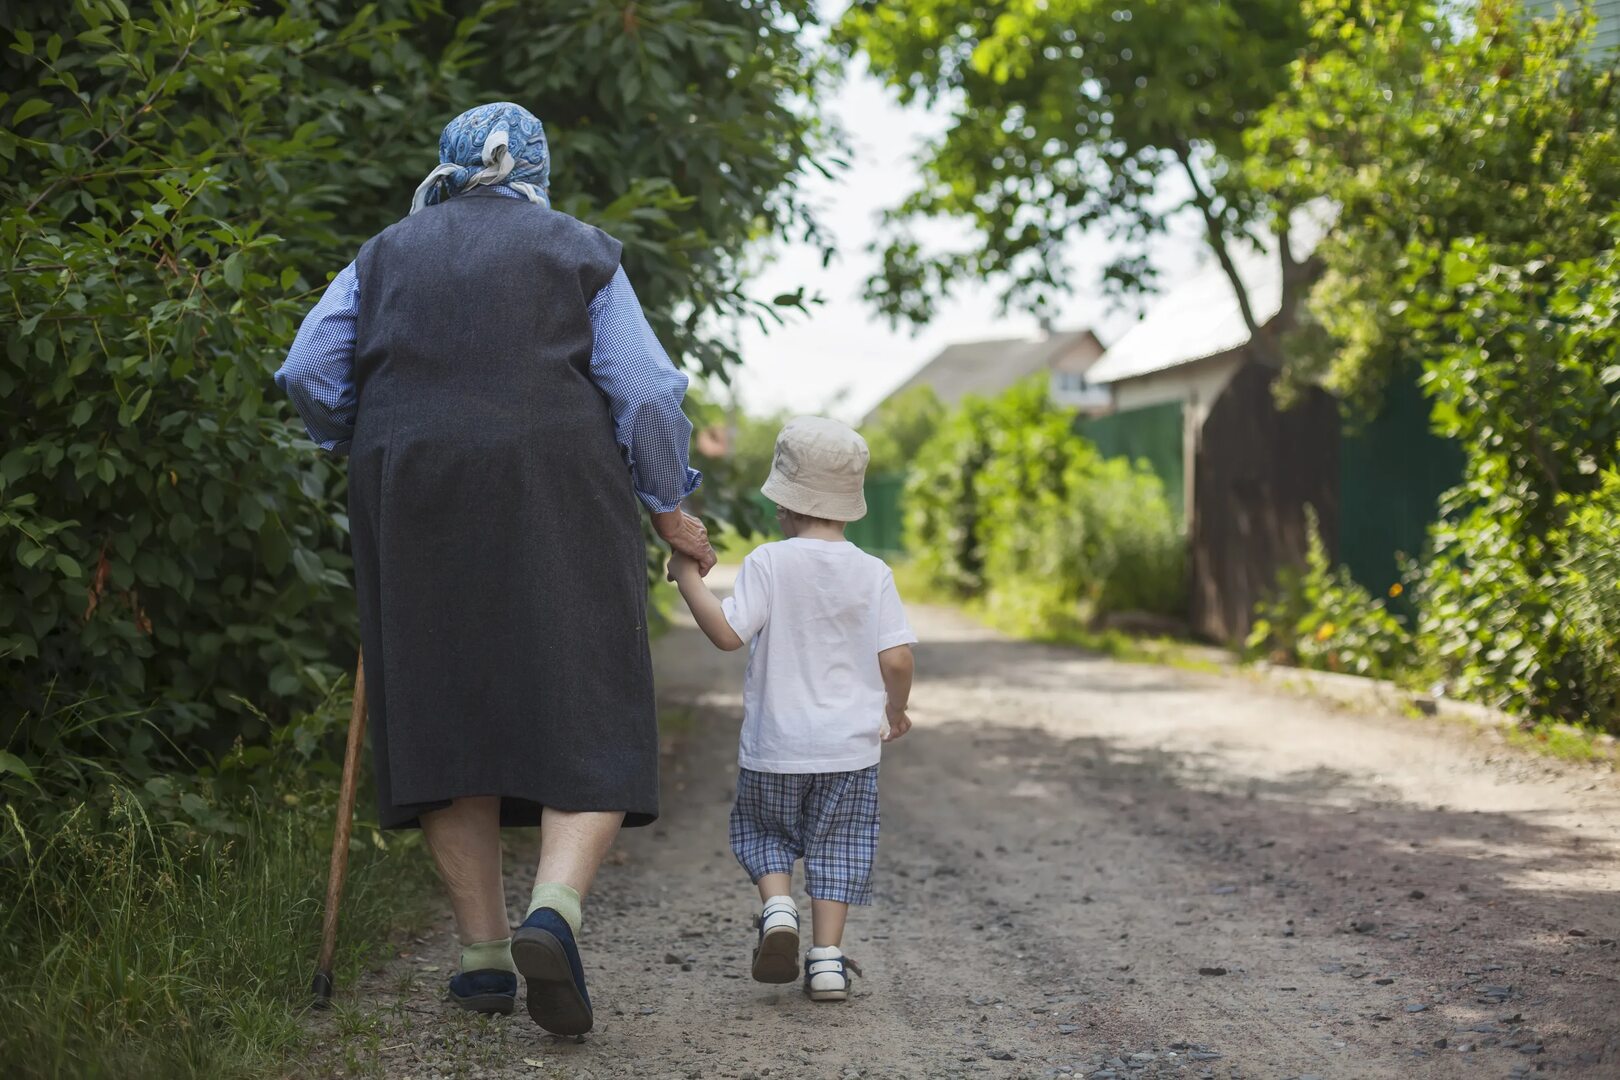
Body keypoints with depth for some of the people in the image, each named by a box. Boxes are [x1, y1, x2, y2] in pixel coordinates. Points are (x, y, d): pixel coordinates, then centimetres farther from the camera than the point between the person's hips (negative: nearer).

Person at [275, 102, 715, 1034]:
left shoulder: (388, 255, 16)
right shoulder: (577, 250, 9)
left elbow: (309, 373, 6)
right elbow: (645, 390, 1)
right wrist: (670, 507, 9)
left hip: (414, 501, 3)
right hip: (555, 497, -3)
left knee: (448, 714, 9)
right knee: (587, 718, -3)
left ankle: (485, 952, 10)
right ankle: (555, 911, -27)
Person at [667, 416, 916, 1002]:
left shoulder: (768, 563, -8)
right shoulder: (872, 573, -1)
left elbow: (728, 632, -17)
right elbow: (897, 657, -5)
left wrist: (689, 579, -6)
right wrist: (895, 710, 12)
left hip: (775, 744, -1)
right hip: (850, 744, 1)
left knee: (763, 830, 20)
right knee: (837, 846, 11)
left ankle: (777, 907, -4)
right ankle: (827, 958, 5)